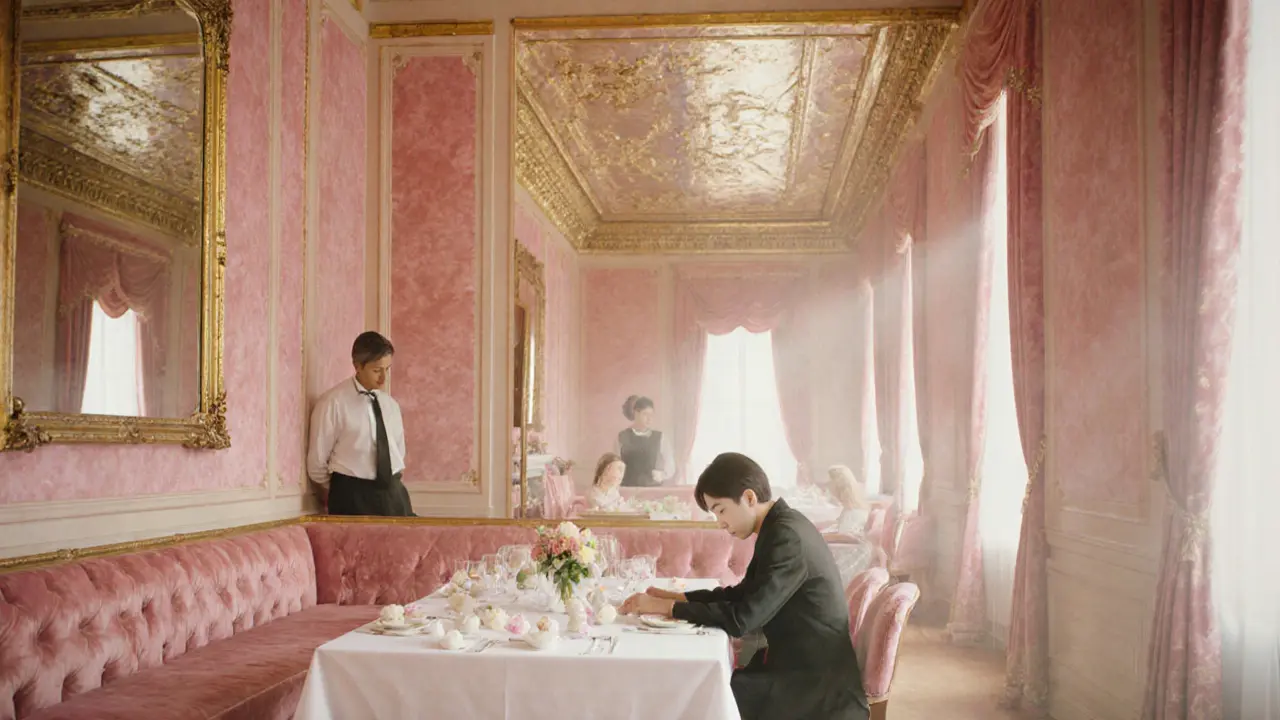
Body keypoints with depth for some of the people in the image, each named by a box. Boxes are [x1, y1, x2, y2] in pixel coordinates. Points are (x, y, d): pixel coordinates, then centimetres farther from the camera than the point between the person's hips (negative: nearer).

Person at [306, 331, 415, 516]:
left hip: (394, 492, 5)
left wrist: (395, 484, 11)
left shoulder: (390, 404, 10)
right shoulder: (334, 402, -8)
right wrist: (334, 494, 8)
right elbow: (318, 458, -3)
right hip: (352, 495, -5)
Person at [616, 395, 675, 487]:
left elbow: (671, 467, 4)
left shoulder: (659, 437, 5)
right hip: (628, 489, 0)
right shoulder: (622, 437, 5)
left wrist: (662, 475, -15)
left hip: (652, 488, 0)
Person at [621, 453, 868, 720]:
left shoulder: (787, 536, -23)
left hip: (816, 684, -8)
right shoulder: (779, 526, 6)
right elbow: (743, 594, 16)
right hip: (797, 663, 8)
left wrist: (667, 607, -17)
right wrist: (676, 597, 5)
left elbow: (742, 619, -25)